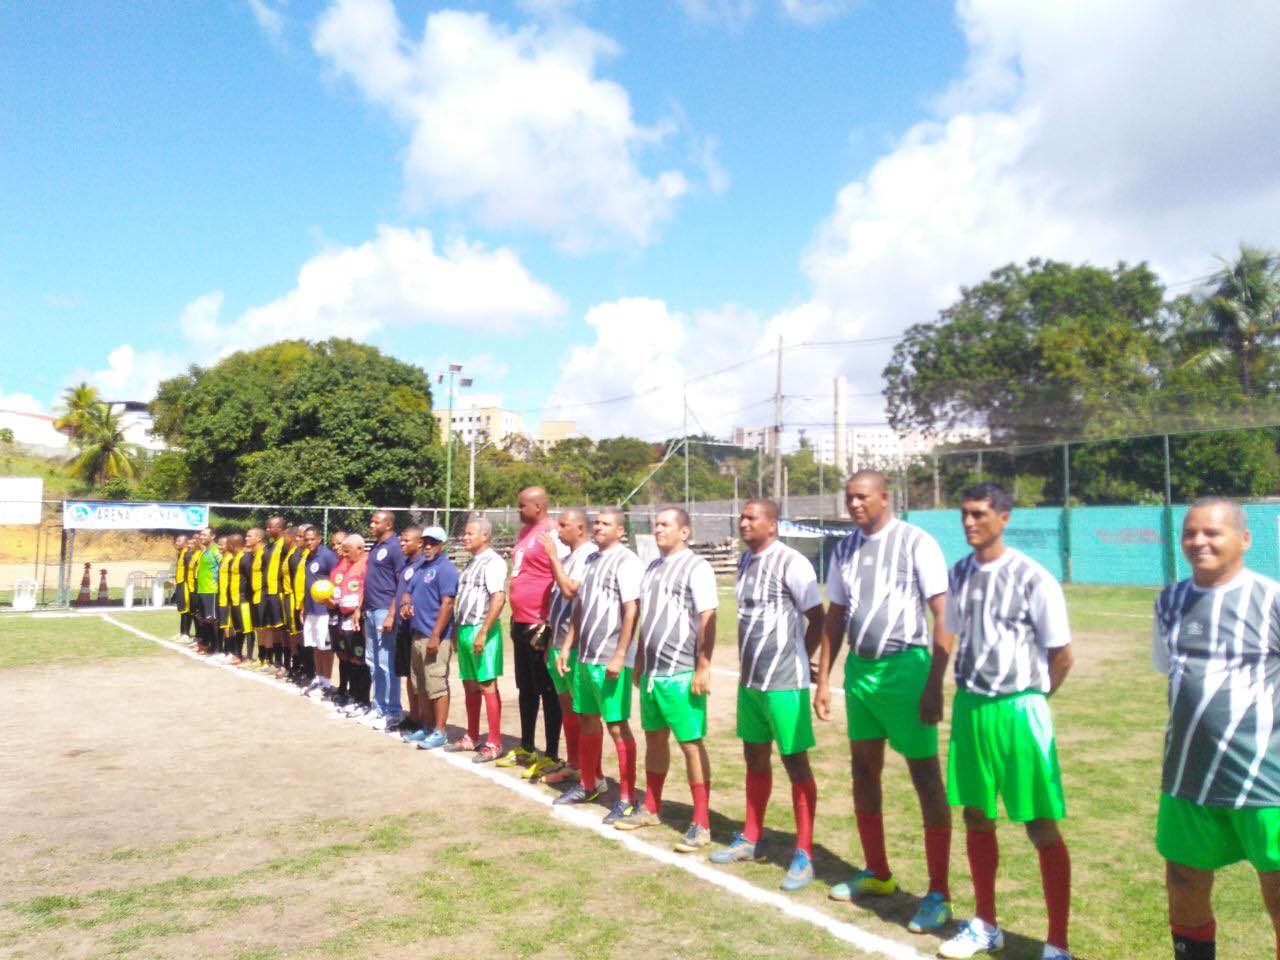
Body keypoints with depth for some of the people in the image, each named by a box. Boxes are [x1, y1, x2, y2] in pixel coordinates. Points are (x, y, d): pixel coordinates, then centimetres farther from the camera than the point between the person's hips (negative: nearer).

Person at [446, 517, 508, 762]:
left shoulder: (492, 562, -11)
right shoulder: (471, 562, 17)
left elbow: (499, 599, -20)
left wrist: (483, 633, -23)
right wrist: (457, 629, 16)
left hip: (481, 630, -9)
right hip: (464, 629, 9)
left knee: (487, 686, -4)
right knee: (470, 685, 15)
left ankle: (494, 743, 2)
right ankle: (472, 737, 26)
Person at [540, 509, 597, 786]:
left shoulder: (589, 555, -14)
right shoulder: (567, 555, 15)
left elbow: (570, 589, -25)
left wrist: (553, 556, -17)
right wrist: (550, 639, 20)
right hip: (559, 641, 9)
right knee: (566, 705, 15)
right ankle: (572, 764, 25)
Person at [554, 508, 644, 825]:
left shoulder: (626, 561, -11)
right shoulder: (591, 560, 15)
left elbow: (631, 611, -17)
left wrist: (620, 656, -20)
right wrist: (566, 647, 17)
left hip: (610, 660, -8)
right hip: (585, 656, 8)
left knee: (617, 725, -3)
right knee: (588, 720, 17)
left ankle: (627, 798, 6)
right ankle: (588, 785, 31)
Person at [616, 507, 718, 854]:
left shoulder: (695, 567, -10)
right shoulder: (653, 567, 15)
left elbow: (707, 620, -14)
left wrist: (703, 668, -18)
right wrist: (639, 661, 19)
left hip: (681, 674, -8)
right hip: (652, 671, 8)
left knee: (692, 744, -2)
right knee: (654, 738, 18)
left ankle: (701, 825, 7)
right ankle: (651, 809, 32)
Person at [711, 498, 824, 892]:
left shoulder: (790, 563, -14)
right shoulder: (745, 560, 11)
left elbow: (818, 618, -11)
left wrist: (797, 663, -3)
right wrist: (745, 665, 14)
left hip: (784, 684, -8)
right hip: (750, 681, 8)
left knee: (796, 763, 1)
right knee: (755, 758, 18)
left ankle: (803, 855, 11)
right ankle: (750, 839, 32)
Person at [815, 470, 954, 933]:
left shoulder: (916, 542, -8)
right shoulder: (845, 549, 10)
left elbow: (943, 616, -11)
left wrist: (934, 685, -16)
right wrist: (823, 680, 13)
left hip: (905, 668, -7)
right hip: (859, 669, 7)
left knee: (926, 777, -2)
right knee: (863, 771, 14)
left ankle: (939, 894, 8)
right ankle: (877, 873, 31)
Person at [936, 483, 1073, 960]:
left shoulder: (1033, 578, -12)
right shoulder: (960, 574, 6)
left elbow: (1062, 656, -7)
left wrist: (1026, 699, 3)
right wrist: (970, 695, 12)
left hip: (1019, 710, -6)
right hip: (969, 707, 6)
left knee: (1042, 828, 1)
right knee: (977, 818, 14)